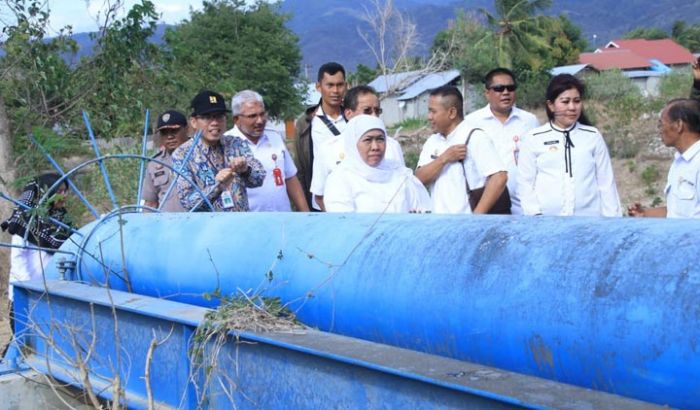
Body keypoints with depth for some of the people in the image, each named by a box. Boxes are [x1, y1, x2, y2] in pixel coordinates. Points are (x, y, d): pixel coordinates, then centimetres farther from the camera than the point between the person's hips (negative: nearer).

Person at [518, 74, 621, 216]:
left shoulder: (593, 136, 8)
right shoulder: (534, 139, 5)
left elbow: (606, 182, 9)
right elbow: (525, 183, 5)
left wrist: (612, 220, 4)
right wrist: (535, 215, -5)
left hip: (590, 218, 1)